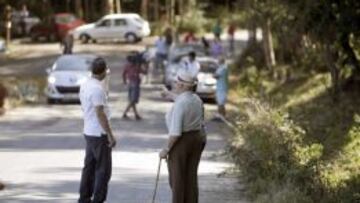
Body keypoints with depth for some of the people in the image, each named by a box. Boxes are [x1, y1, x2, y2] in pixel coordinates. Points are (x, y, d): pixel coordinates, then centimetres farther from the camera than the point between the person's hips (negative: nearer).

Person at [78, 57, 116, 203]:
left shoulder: (84, 86, 8)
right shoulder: (97, 89, -21)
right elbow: (100, 114, -22)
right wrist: (110, 135, -18)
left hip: (88, 132, 9)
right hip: (99, 134, -9)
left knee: (89, 167, 14)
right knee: (103, 169, -3)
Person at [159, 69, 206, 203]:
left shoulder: (180, 103, -22)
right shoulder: (197, 100, 5)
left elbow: (175, 132, -24)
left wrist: (166, 149, -16)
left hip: (181, 142, -8)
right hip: (196, 139, 8)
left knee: (177, 180, 3)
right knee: (191, 178, 13)